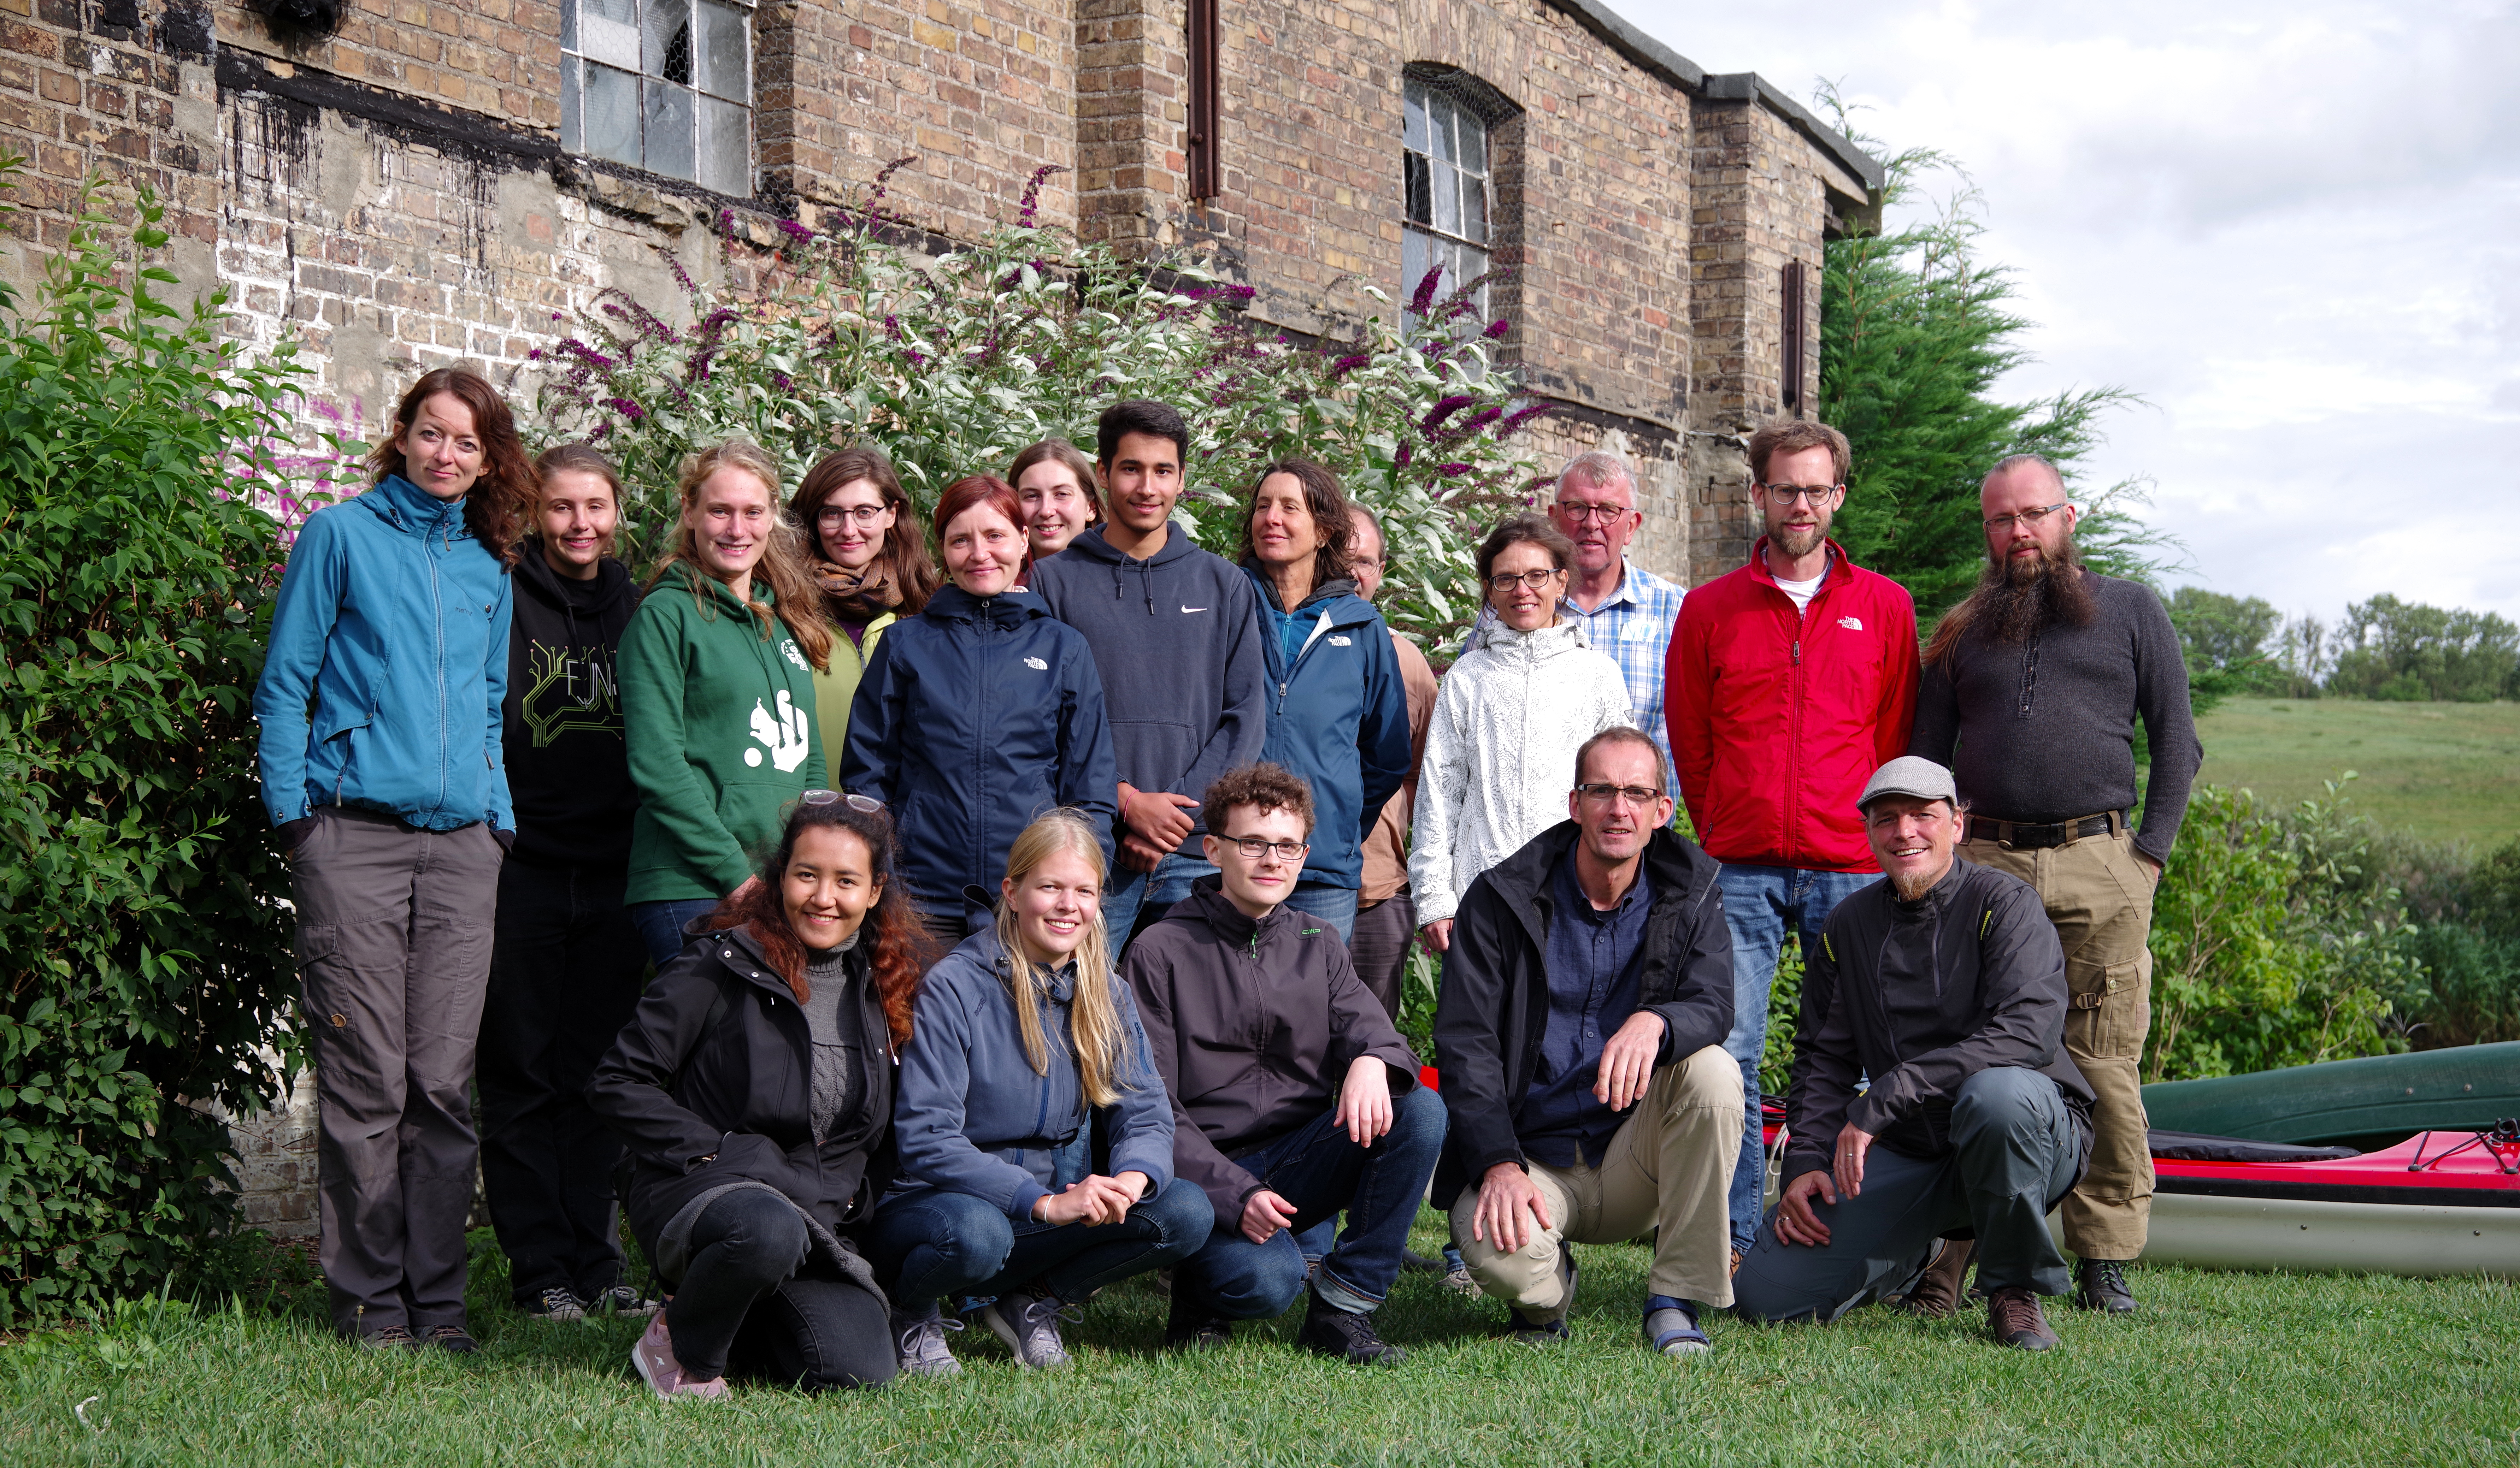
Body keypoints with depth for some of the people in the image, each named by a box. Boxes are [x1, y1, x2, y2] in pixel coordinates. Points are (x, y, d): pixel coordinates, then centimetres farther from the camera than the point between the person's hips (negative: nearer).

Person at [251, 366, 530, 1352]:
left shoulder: (490, 565, 17)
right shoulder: (341, 536, 5)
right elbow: (285, 684, 4)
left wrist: (499, 813, 12)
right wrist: (293, 810, -4)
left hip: (461, 841, 4)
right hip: (354, 834, -4)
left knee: (445, 1079, 2)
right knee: (368, 1079, -5)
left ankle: (438, 1298, 8)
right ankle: (369, 1299, 3)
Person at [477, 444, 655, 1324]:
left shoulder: (636, 609, 13)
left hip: (613, 878, 4)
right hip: (522, 876, -4)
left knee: (600, 1074, 7)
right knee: (523, 1076, 1)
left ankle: (597, 1265, 13)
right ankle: (541, 1272, 7)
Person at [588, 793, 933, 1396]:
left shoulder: (885, 985, 10)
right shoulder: (721, 966, -6)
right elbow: (616, 1083, -7)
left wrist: (855, 1199, 7)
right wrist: (715, 1151, -14)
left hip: (826, 1217, 6)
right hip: (697, 1192, -5)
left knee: (860, 1373, -18)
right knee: (770, 1230, -41)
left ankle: (737, 1320, 15)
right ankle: (681, 1346, -8)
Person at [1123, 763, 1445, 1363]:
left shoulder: (1318, 945, 14)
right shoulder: (1162, 953, -2)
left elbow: (1364, 1023, -1)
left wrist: (1373, 1061, -28)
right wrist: (1236, 1194, -20)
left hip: (1304, 1161, 5)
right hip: (1206, 1173, -5)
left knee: (1421, 1110, -21)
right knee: (1268, 1277, -34)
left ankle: (1340, 1309, -13)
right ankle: (1200, 1293, 4)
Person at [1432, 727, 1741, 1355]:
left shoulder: (1688, 896, 3)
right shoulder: (1501, 900, -3)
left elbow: (1713, 1008, -12)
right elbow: (1464, 1043, -8)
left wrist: (1655, 1022, -38)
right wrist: (1499, 1164, -22)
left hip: (1633, 1162, 2)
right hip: (1531, 1157, -2)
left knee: (1712, 1071, -28)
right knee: (1499, 1250, -35)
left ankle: (1675, 1301, -15)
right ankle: (1546, 1292, 7)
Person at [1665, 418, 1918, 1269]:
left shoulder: (1885, 608, 9)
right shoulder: (1710, 610, 9)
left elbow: (1896, 740, 13)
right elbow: (1690, 743, 14)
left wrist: (1873, 840, 10)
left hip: (1851, 869, 0)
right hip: (1741, 871, 0)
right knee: (1726, 1054, -6)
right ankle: (1733, 1239, -1)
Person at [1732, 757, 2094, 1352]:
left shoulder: (2003, 903, -8)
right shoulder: (1848, 928, 10)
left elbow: (2028, 1032, -24)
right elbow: (1823, 1059, 15)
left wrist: (1880, 1102, -26)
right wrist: (1806, 1162, -3)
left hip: (2030, 1136, -5)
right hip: (1904, 1152, 5)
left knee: (1999, 1092, -42)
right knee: (1766, 1291, -11)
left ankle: (2014, 1289, -15)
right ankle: (1918, 1254, 21)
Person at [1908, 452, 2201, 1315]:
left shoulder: (2131, 611, 12)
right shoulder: (1963, 631, 18)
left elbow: (2177, 742, 9)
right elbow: (1925, 757, 18)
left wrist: (2149, 854, -1)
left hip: (2100, 865, -2)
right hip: (1983, 865, 2)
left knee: (2104, 1069, -4)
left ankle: (2105, 1261, 2)